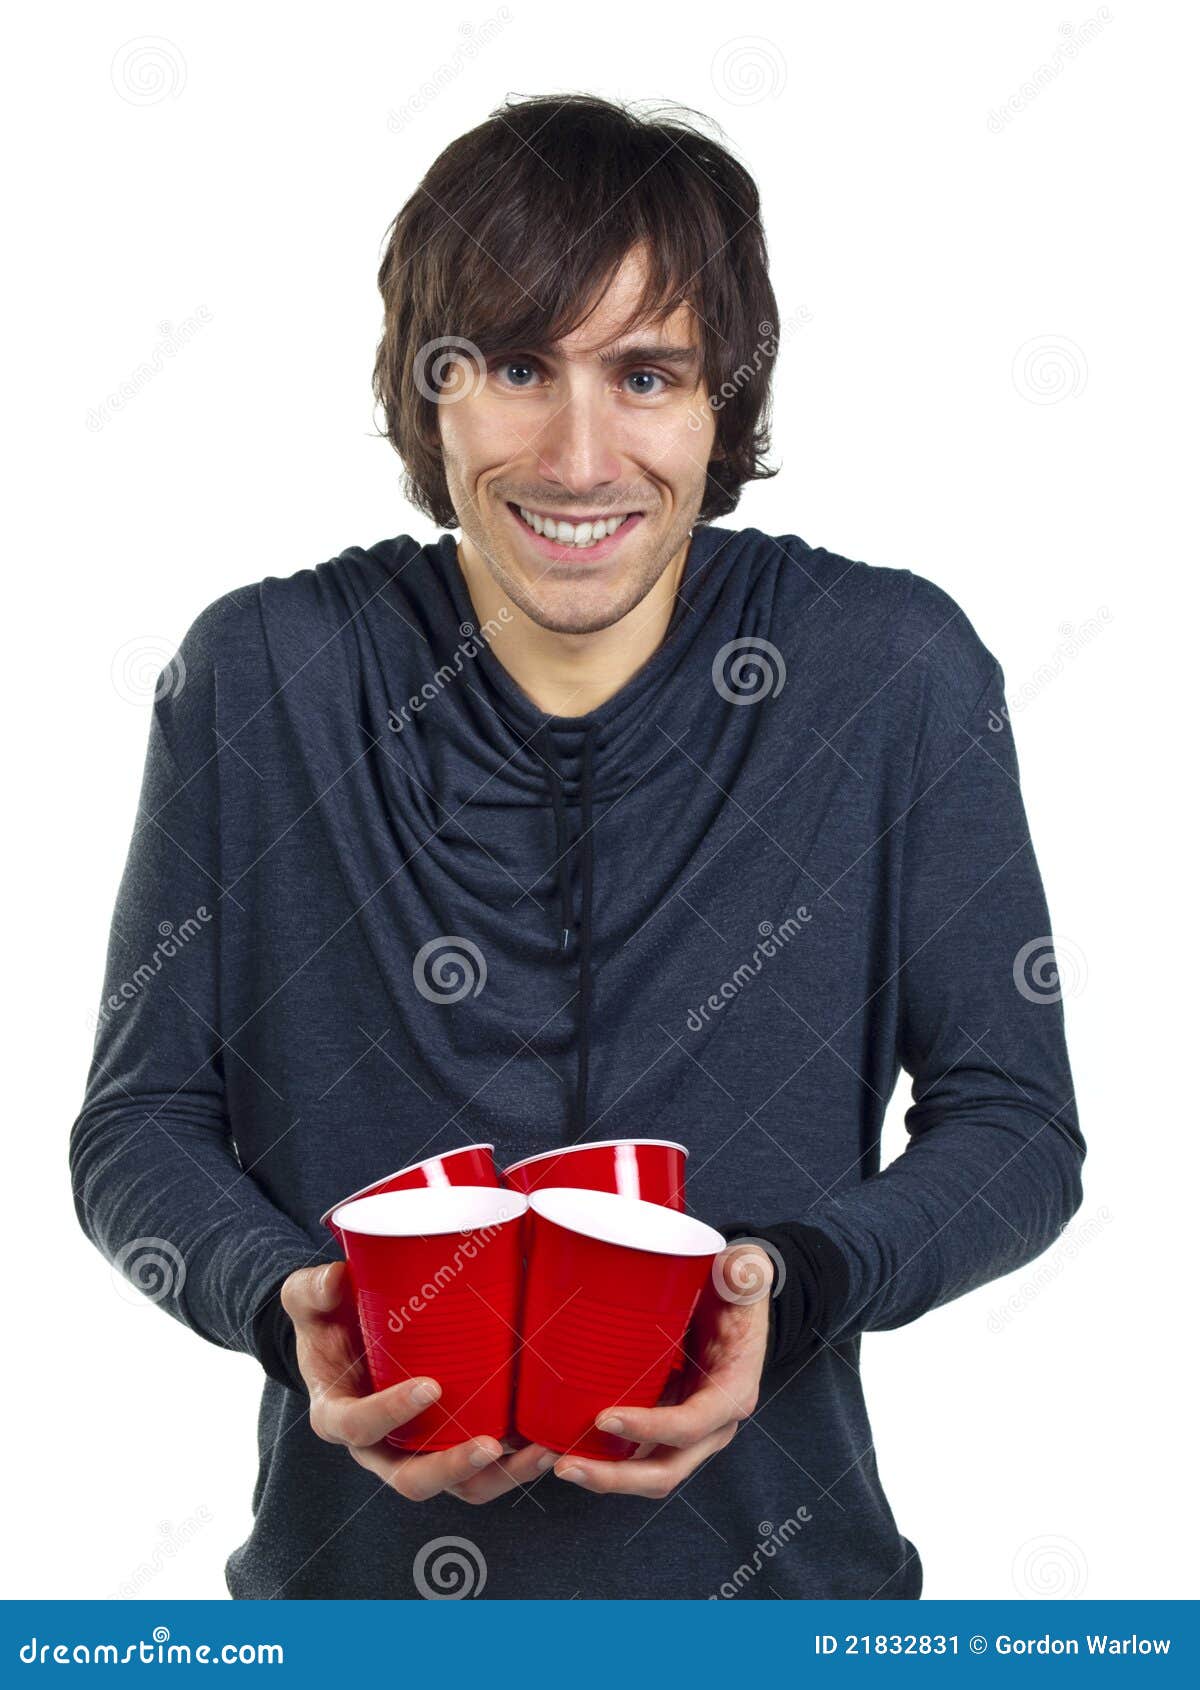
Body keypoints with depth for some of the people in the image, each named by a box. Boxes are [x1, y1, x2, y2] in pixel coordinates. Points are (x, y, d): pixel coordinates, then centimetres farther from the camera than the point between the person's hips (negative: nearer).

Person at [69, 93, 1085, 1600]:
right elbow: (136, 1130, -4)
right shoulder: (263, 676, -10)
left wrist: (790, 1282, -22)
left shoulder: (895, 672, -11)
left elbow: (1016, 1126, -5)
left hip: (772, 1576, 0)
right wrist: (291, 1305, -23)